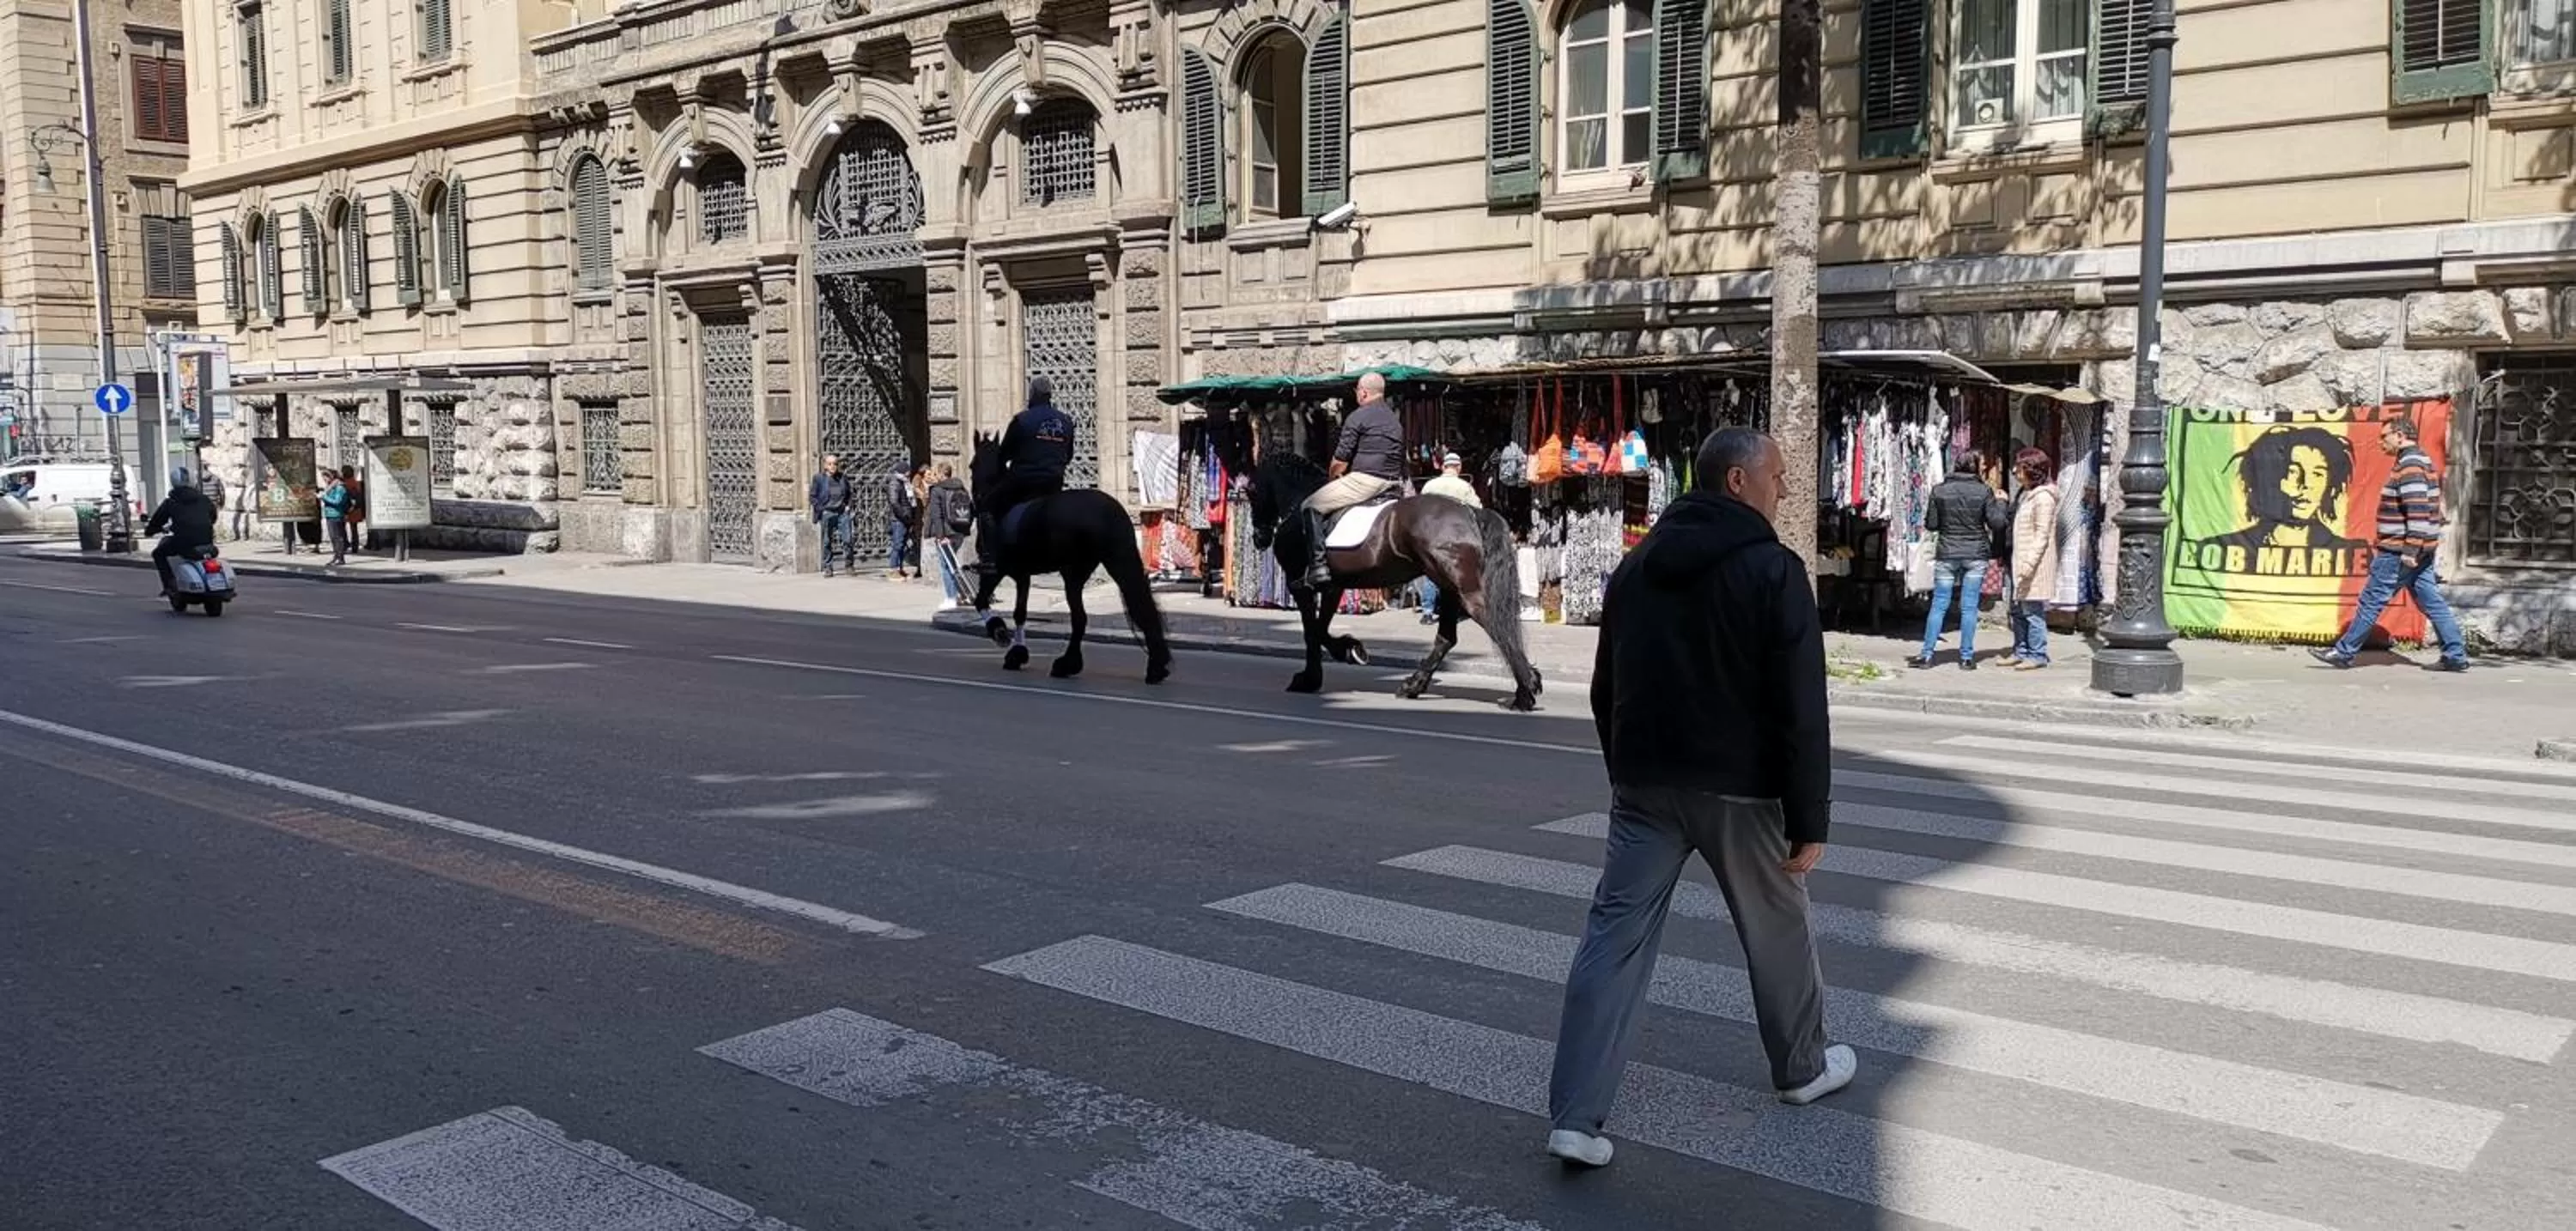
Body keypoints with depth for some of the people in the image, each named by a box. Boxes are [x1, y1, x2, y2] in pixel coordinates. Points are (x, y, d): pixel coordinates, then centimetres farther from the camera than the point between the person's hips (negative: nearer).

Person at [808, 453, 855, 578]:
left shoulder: (843, 478, 9)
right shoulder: (819, 479, 1)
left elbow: (852, 493, 19)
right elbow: (812, 497, 1)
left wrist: (849, 505, 8)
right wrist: (821, 509, -6)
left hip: (843, 513, 2)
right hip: (827, 513, -2)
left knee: (848, 540, -7)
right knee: (827, 542, 3)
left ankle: (850, 565, 5)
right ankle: (827, 568, 10)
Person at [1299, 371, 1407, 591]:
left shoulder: (1358, 417, -5)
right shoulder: (1396, 421, 20)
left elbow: (1341, 459, -8)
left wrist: (1332, 478, 13)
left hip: (1363, 480, -8)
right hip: (1393, 483, 8)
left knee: (1311, 506, -1)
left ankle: (1318, 566, -13)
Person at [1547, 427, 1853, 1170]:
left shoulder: (1637, 565, 10)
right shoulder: (1772, 570, -10)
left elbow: (1606, 689, 16)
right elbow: (1801, 709, -14)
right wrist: (1809, 819, -10)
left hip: (1645, 784, 5)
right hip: (1739, 788, -4)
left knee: (1615, 938, 0)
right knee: (1777, 929, 18)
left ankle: (1575, 1117, -6)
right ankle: (1802, 1067, 38)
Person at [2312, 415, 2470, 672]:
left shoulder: (2409, 465, -15)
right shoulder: (2420, 461, 18)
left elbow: (2418, 510, -24)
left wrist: (2410, 550, -25)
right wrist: (2382, 543, 27)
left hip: (2401, 552, -10)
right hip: (2417, 551, 10)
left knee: (2371, 600, -3)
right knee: (2431, 601, 9)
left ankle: (2344, 652, 4)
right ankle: (2456, 655, 9)